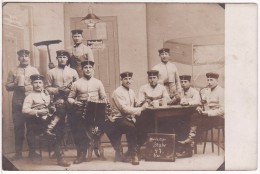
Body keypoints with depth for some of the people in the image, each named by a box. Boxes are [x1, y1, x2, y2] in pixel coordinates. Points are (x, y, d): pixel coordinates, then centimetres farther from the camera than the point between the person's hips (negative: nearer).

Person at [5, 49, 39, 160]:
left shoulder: (34, 70, 10)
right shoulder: (13, 71, 11)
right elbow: (7, 86, 6)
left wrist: (27, 88, -11)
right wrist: (16, 84, -11)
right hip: (17, 103, 1)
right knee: (18, 127, 2)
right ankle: (18, 152, 9)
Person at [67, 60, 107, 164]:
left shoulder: (98, 83, 12)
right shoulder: (76, 84, 9)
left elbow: (104, 98, 13)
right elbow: (70, 98, 10)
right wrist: (74, 102, -9)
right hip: (81, 111, -1)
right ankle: (81, 153, -1)